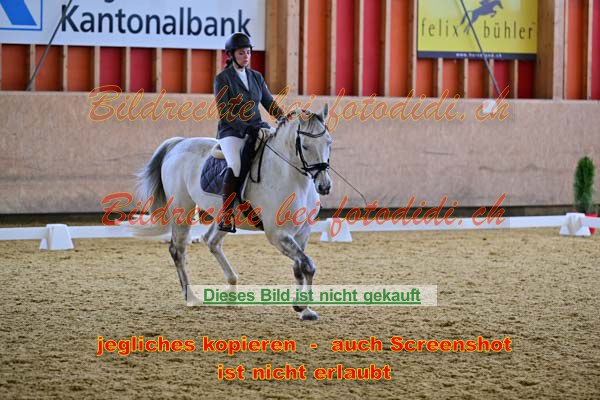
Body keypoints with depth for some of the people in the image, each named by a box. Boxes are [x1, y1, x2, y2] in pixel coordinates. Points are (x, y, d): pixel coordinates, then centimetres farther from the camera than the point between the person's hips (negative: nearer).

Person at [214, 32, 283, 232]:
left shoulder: (256, 77, 14)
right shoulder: (223, 79, -3)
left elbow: (270, 103, 13)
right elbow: (224, 113, -11)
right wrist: (246, 127, -22)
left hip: (256, 129, 6)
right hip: (231, 132, -6)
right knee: (236, 166, -32)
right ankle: (226, 216, -30)